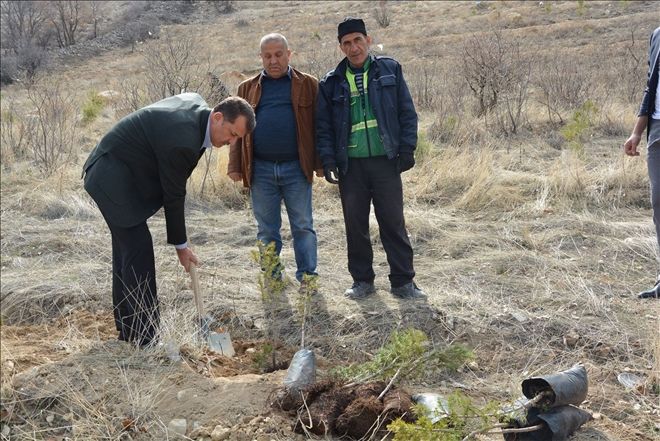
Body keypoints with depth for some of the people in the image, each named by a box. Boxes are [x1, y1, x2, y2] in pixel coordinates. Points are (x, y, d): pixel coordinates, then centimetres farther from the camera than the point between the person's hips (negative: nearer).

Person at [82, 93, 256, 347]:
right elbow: (173, 196, -19)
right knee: (139, 250, -10)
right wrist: (180, 245, -7)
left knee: (127, 246, 15)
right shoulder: (183, 139, -30)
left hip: (113, 173, 11)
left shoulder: (196, 104, -2)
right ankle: (145, 339, -4)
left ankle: (128, 329, 26)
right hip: (115, 181, -11)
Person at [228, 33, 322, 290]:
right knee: (266, 229, 9)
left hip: (296, 167, -2)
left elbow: (317, 125, 4)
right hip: (260, 169, 2)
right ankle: (272, 277, 20)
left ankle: (307, 276, 14)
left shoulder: (307, 85, 6)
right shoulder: (248, 88, 12)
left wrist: (320, 162, -2)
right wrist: (235, 166, 4)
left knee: (303, 226, 4)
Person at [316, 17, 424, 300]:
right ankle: (362, 280, 21)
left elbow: (407, 112, 4)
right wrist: (328, 160, -5)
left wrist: (407, 149, -4)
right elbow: (323, 126, 7)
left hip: (385, 160, -2)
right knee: (355, 225, 8)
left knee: (393, 223, 1)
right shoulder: (331, 83, 7)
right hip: (350, 164, 2)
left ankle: (403, 281, 11)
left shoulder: (389, 70, 5)